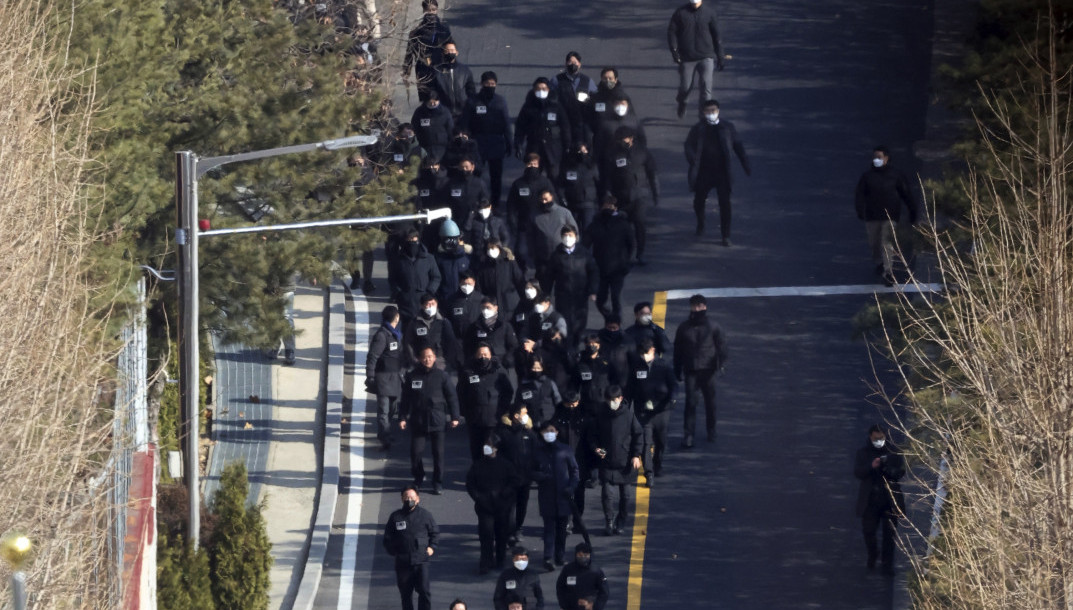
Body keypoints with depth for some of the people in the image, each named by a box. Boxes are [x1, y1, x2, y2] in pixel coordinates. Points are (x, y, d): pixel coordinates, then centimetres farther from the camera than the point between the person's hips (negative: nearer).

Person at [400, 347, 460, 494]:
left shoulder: (442, 376, 1)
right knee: (415, 451, -2)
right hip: (417, 420, 1)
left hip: (437, 420, -1)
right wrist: (402, 418, 3)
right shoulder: (412, 376, 4)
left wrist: (454, 417, 1)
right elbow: (406, 399, 8)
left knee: (438, 453, 2)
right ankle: (418, 478, 21)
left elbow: (452, 397, 4)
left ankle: (438, 483, 13)